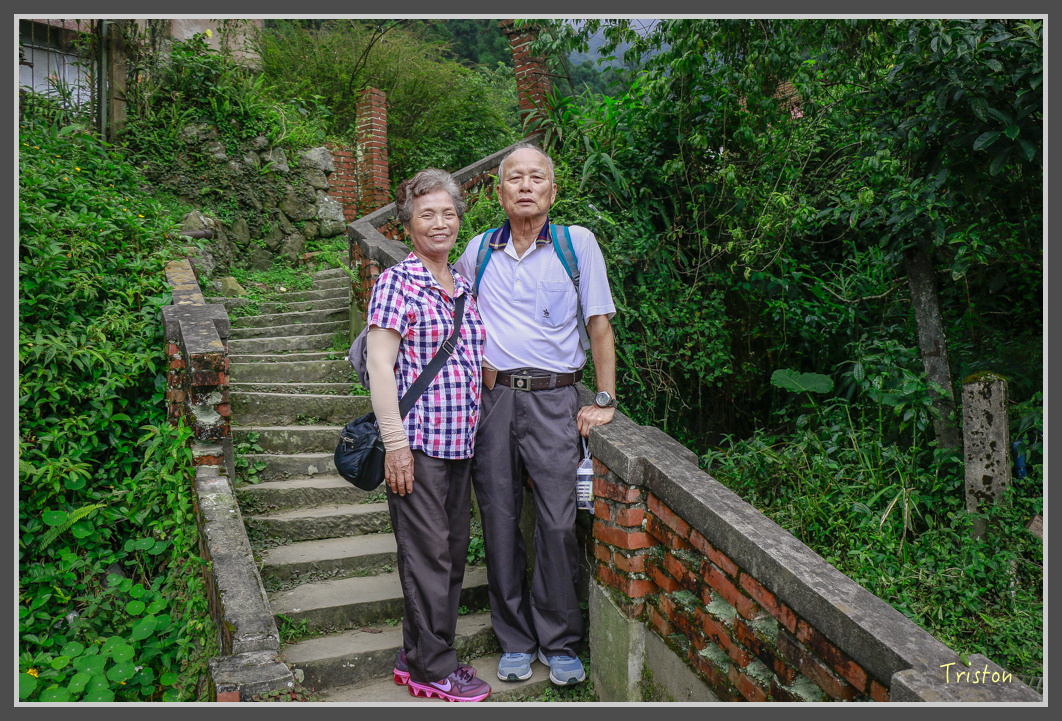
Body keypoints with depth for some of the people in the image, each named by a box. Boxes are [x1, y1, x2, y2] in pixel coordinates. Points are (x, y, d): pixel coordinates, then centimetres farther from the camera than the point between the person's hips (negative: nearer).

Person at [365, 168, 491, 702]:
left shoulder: (464, 286, 13)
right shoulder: (397, 282, -8)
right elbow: (379, 364, -13)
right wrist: (395, 443, -17)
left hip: (461, 439, 8)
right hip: (418, 441, -8)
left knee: (453, 549, 14)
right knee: (427, 554, 1)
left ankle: (420, 657, 30)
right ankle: (431, 669, 18)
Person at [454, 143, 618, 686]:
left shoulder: (578, 242, 3)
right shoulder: (478, 250, 10)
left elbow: (600, 323, 3)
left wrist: (605, 401, -1)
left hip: (553, 400, -2)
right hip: (490, 397, 3)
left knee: (558, 523, -3)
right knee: (499, 522, 7)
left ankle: (560, 642, 17)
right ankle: (515, 640, 23)